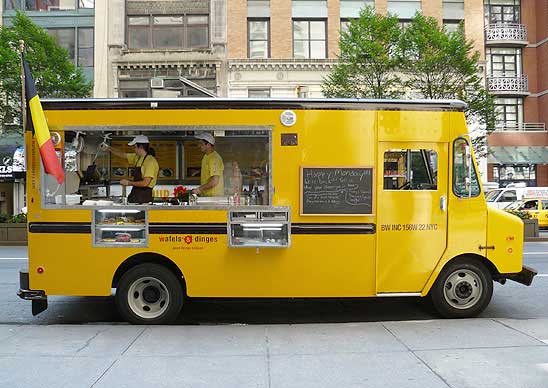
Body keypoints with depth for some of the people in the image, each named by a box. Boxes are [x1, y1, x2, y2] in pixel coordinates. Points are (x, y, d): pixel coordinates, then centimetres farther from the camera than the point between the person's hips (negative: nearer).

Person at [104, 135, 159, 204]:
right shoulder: (137, 157, 12)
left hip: (144, 196, -8)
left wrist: (129, 183, -10)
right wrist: (109, 148, 25)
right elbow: (123, 155, 28)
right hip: (135, 194, 8)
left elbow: (145, 183, -20)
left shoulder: (151, 161, -15)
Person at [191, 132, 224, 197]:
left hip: (214, 196, -9)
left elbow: (214, 181, -24)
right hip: (205, 195, 9)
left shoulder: (214, 158, -18)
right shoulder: (206, 156, 13)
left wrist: (199, 189, -17)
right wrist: (200, 190, 12)